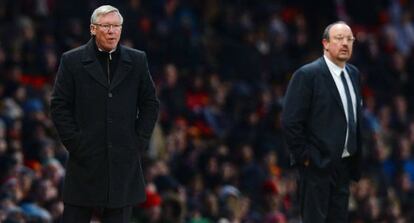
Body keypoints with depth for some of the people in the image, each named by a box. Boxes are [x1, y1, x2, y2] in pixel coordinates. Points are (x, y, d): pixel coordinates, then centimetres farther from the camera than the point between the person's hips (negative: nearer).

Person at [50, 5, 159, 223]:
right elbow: (59, 106, 1)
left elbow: (150, 104, 12)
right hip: (85, 160, -2)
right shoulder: (72, 61, 1)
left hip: (124, 162, 2)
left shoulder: (137, 61, 7)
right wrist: (74, 143, -6)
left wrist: (140, 141, 3)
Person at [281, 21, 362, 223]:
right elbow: (290, 121, -13)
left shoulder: (353, 74, 12)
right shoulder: (307, 75, -11)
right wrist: (304, 156, -12)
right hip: (317, 165, -7)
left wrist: (357, 157, 12)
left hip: (343, 166, 7)